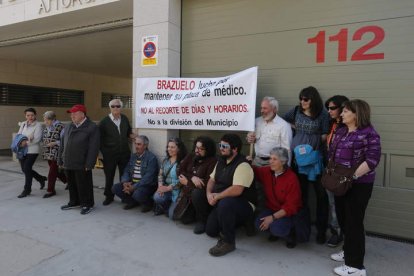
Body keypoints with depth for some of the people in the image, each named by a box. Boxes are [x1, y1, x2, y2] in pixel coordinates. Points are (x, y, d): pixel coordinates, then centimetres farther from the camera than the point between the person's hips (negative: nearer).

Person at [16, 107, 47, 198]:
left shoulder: (38, 125, -9)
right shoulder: (23, 124, 10)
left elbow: (37, 139, -15)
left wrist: (26, 143, -19)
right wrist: (22, 141, -11)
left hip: (32, 150, -7)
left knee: (27, 169, -5)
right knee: (24, 169, 12)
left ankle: (27, 190, 10)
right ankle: (41, 178, 34)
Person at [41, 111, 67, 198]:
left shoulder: (60, 127, -14)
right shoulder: (46, 127, 10)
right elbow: (43, 138, 20)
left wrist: (55, 143, -22)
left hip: (56, 153, -8)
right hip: (48, 154, 8)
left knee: (52, 172, -3)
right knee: (57, 171, 15)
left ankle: (50, 190, 9)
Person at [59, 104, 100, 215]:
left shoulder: (92, 127, -9)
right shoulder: (68, 127, 13)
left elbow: (93, 148, -14)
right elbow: (63, 145, 17)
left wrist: (89, 164, -18)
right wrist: (61, 160, 13)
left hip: (82, 165, -6)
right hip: (68, 163, 7)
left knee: (84, 185, 3)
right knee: (71, 184, 17)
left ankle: (87, 204, 18)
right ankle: (74, 202, 34)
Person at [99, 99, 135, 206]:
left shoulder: (125, 119, 4)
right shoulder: (104, 121, -6)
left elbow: (129, 131, 18)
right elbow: (100, 138, -3)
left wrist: (131, 135, -4)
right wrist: (104, 151, -7)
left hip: (124, 153, 3)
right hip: (110, 154, -3)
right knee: (109, 176, 9)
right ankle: (109, 196, 26)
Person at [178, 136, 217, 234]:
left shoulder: (212, 161, -15)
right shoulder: (190, 157, 6)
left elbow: (208, 184, -22)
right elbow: (180, 172, 0)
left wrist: (187, 182, -14)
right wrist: (192, 177, -20)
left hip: (202, 192, -5)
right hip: (188, 191, 5)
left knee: (196, 193, -37)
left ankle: (202, 220, -14)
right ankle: (195, 213, 22)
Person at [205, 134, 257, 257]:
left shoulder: (242, 166, -23)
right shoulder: (221, 161, 6)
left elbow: (237, 190, -33)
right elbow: (212, 180, 12)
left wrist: (217, 196, -21)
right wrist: (209, 194, -8)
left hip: (244, 206, -8)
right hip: (221, 203, 8)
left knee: (224, 203, -38)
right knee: (210, 231, 2)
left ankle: (228, 242, -19)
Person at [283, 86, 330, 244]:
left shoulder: (323, 114, -3)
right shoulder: (296, 111, 8)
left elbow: (326, 135, -1)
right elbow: (283, 121, 22)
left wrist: (314, 141, -15)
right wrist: (297, 128, 12)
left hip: (315, 156, -3)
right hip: (297, 155, 3)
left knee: (321, 193, -1)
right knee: (300, 192, 10)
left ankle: (321, 229, 10)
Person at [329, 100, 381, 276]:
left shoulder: (369, 133, -13)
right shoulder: (341, 131, 10)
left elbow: (372, 159, -20)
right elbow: (332, 152, 16)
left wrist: (352, 175, -22)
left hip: (358, 185, -8)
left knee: (354, 223, -1)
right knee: (343, 219, 17)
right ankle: (348, 251, 37)